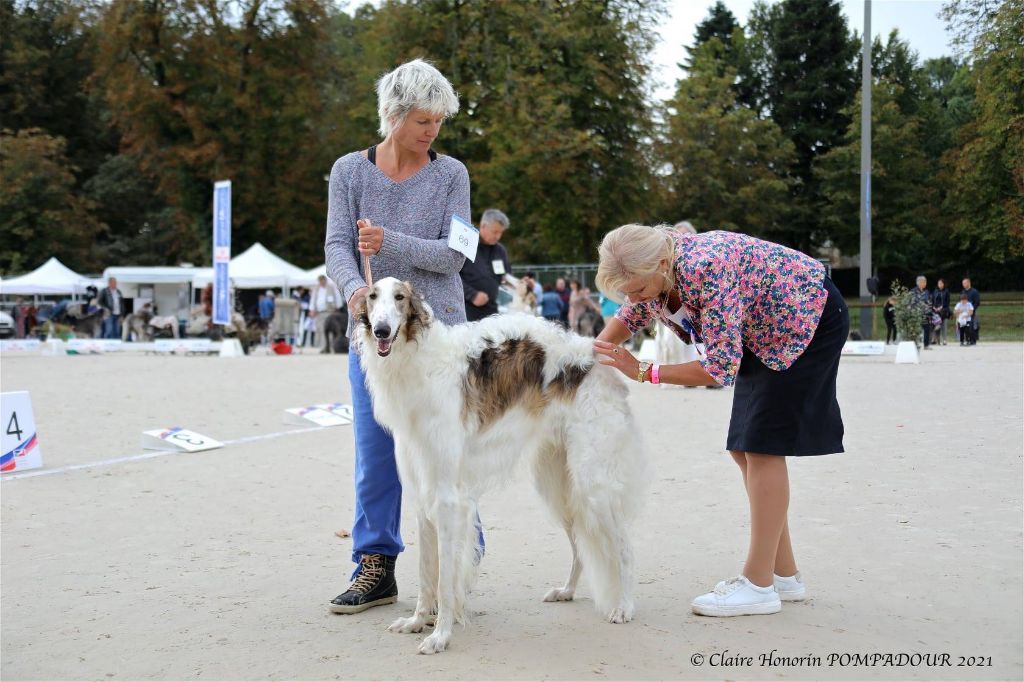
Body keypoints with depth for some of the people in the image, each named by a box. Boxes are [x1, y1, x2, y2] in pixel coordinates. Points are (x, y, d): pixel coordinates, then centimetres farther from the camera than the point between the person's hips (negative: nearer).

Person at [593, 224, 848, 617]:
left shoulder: (706, 270, -36)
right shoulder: (650, 273, -11)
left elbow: (721, 367, -34)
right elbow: (628, 318, 9)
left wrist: (643, 372, -30)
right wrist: (592, 357, -9)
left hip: (810, 318, -9)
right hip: (763, 332, 9)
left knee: (762, 446, -13)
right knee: (742, 449, 6)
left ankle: (759, 585, -8)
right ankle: (784, 575, 14)